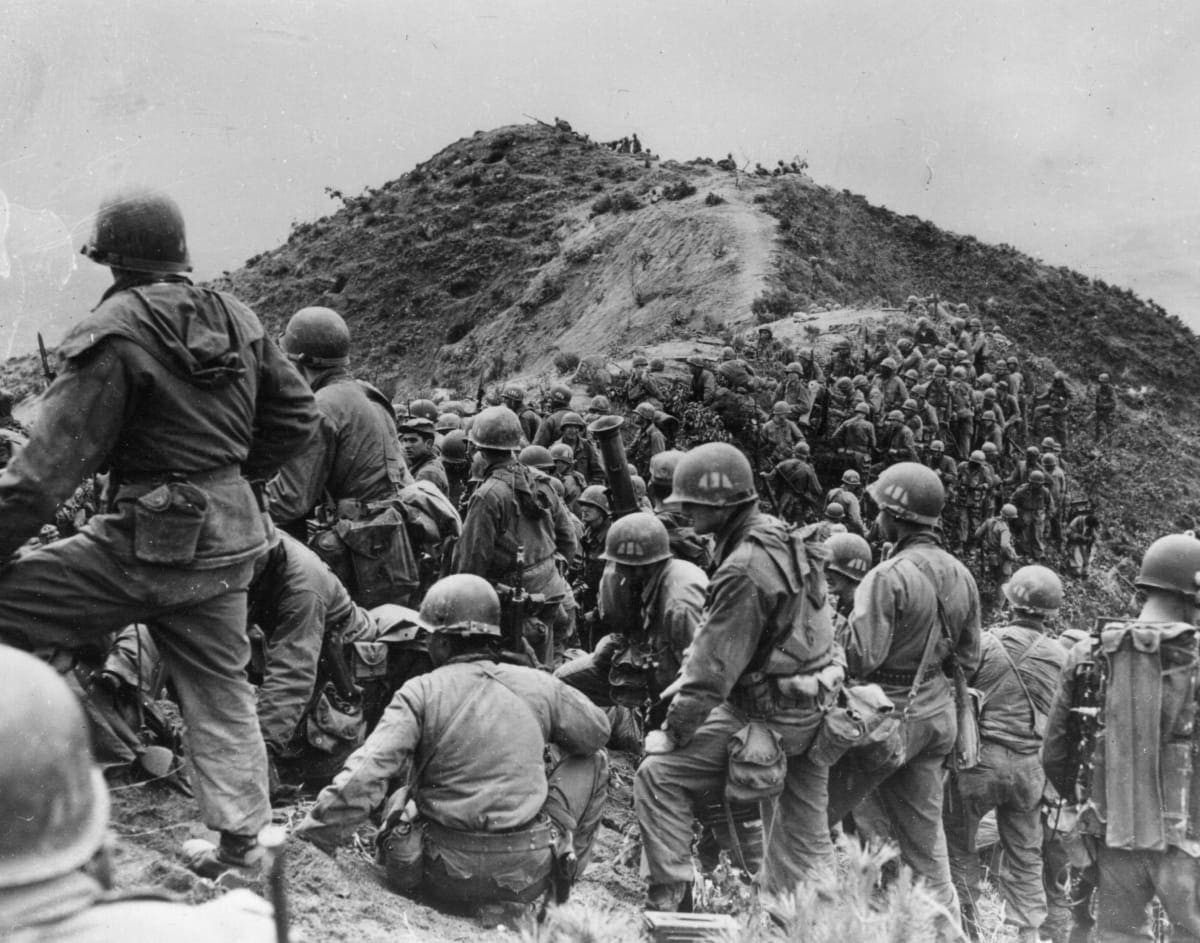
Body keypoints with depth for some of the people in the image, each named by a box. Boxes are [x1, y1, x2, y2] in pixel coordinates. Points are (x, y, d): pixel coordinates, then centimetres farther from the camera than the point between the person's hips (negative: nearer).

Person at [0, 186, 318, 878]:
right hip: (230, 537, 8)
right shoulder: (237, 319, 7)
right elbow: (298, 415, 16)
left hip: (151, 541, -7)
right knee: (221, 691, 17)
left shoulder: (117, 331, -13)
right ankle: (242, 845, 25)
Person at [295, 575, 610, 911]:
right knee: (592, 759, 21)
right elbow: (598, 731, 14)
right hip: (525, 877, -1)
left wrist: (307, 839, -13)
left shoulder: (420, 693, -10)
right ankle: (562, 870, 24)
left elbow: (362, 778, -19)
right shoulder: (540, 686, -3)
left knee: (400, 797, 34)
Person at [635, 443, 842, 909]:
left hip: (771, 714, -9)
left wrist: (671, 732, -11)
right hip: (812, 711, 9)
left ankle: (669, 895, -4)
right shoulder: (784, 538, 7)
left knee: (658, 774, -7)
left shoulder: (745, 568, -22)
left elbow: (714, 667, -21)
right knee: (805, 838, 18)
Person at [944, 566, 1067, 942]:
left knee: (960, 845, 12)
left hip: (980, 758, -3)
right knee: (1025, 856, 15)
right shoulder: (1060, 656, -1)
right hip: (1030, 766, 3)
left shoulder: (986, 643, -10)